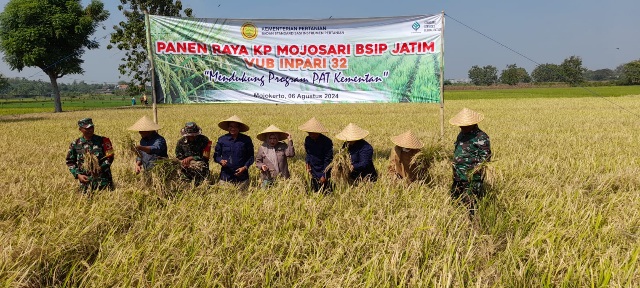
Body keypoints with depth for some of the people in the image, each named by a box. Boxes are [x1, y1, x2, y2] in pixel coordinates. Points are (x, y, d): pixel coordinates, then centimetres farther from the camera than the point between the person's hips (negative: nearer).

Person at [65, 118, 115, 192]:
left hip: (103, 180, -1)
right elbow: (70, 162, 12)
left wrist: (101, 168, -17)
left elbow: (109, 157, -2)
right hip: (85, 180, 1)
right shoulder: (75, 144, 7)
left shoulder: (102, 141, 1)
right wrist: (78, 175, -2)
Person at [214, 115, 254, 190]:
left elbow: (250, 157, 6)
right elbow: (216, 155, 10)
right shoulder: (222, 139, 5)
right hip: (225, 176, 0)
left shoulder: (246, 140, 3)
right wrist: (221, 161, -11)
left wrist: (245, 167, -9)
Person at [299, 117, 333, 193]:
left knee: (325, 192, -2)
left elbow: (328, 160, -16)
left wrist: (324, 175, -15)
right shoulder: (307, 139, -2)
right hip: (313, 172, 6)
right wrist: (308, 164, 0)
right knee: (314, 192, 13)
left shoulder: (327, 142, -19)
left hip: (324, 172, -6)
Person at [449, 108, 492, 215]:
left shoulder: (481, 137, -12)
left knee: (469, 206, -6)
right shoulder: (462, 134, 14)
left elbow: (486, 157, -13)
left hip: (471, 179, -8)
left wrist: (477, 168, -27)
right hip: (458, 178, 9)